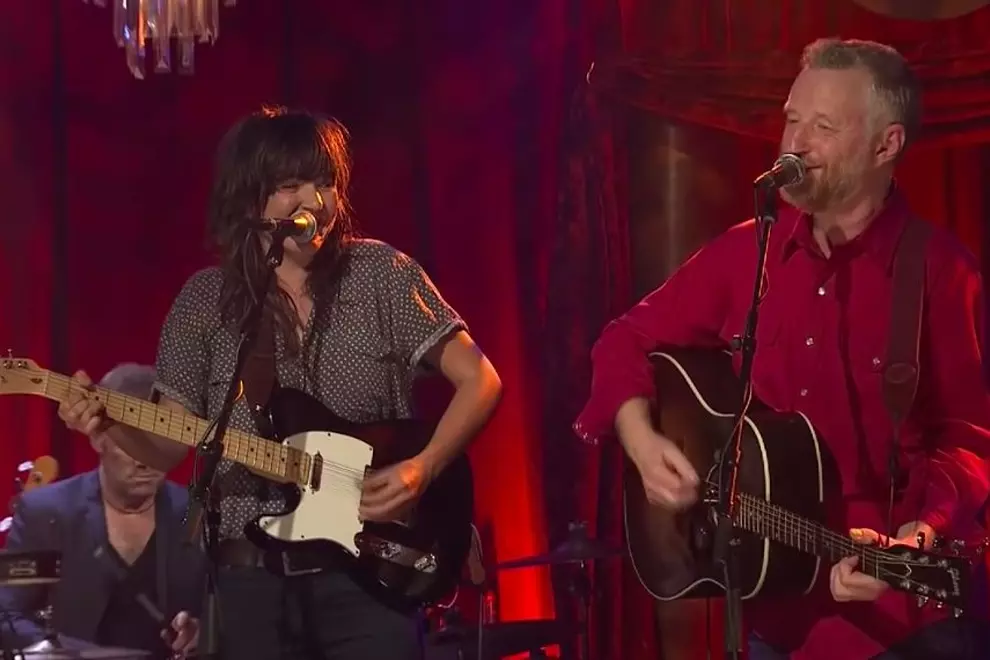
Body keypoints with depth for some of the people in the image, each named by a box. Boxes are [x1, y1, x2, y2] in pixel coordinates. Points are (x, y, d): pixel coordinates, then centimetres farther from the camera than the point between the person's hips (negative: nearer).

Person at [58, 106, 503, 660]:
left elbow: (479, 379, 0)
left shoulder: (382, 275, 1)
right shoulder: (207, 300, 6)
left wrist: (422, 469, -13)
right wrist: (114, 426, -13)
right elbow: (169, 446, 8)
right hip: (252, 577, 2)